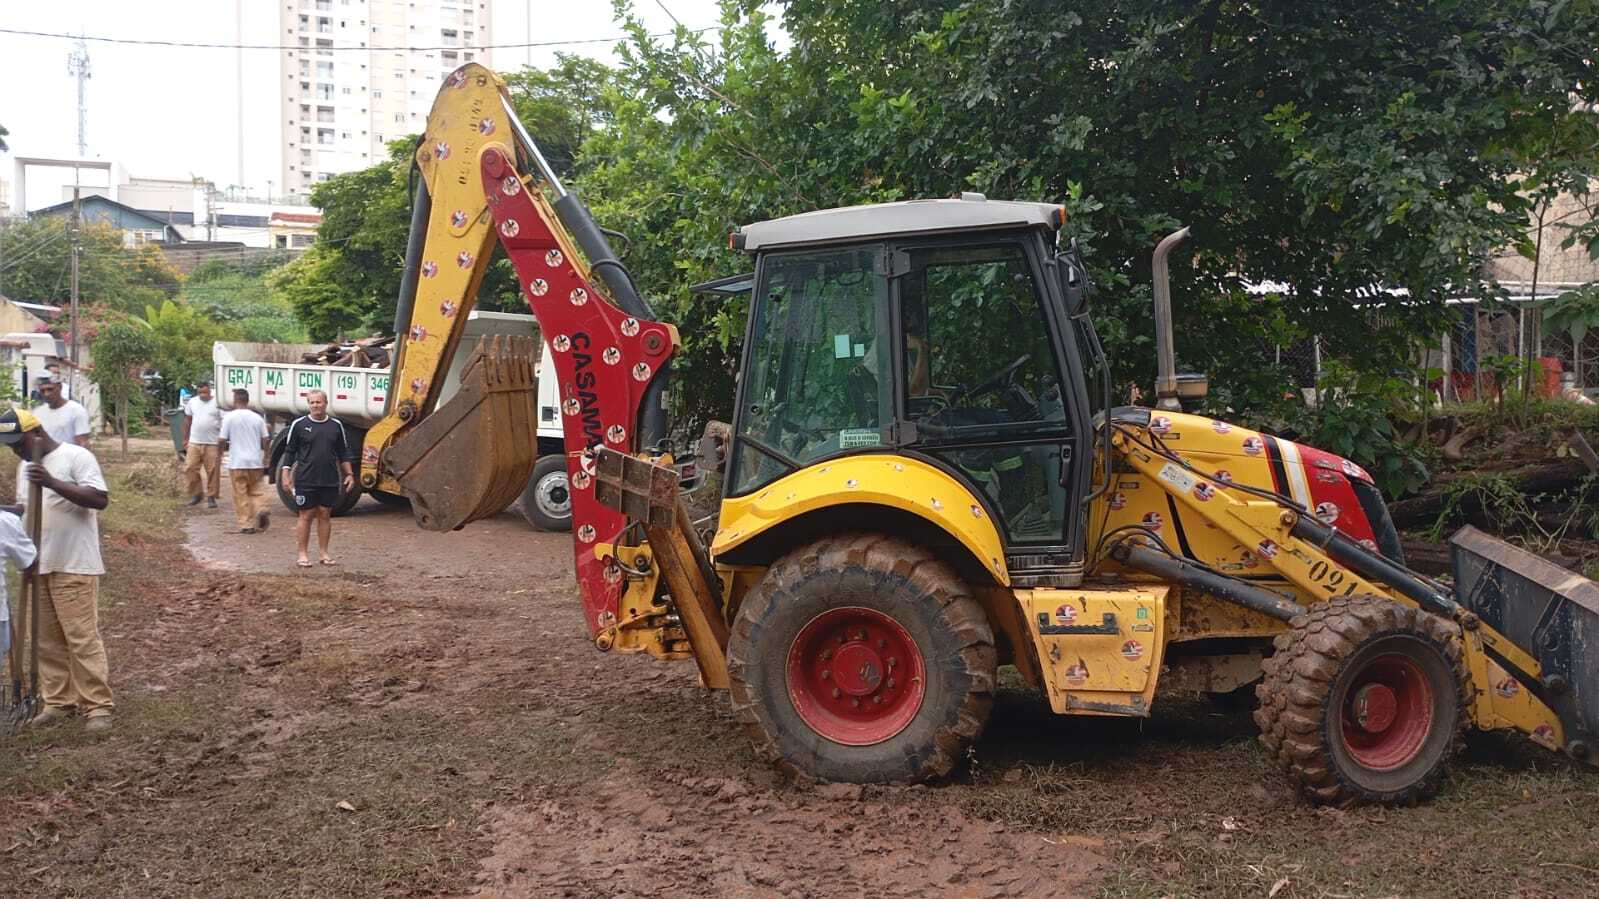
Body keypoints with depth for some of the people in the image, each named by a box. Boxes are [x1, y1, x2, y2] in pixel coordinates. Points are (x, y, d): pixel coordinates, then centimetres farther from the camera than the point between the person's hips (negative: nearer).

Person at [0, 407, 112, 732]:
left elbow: (100, 499, -20)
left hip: (74, 566, -8)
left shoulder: (75, 457, -10)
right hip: (39, 566, 8)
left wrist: (53, 482, -28)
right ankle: (58, 701, 19)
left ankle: (98, 706, -1)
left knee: (82, 637, -6)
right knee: (48, 639, 10)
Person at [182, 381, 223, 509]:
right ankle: (196, 494, 13)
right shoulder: (192, 402, 9)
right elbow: (187, 421, 17)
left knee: (213, 471, -2)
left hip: (212, 444, -3)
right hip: (194, 443, 3)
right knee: (190, 468, -2)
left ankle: (211, 497, 8)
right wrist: (185, 439, 15)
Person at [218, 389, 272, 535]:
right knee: (256, 490, 16)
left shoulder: (229, 417, -6)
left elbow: (221, 441, -8)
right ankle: (261, 510, -9)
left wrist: (227, 447, 14)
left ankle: (246, 525, 4)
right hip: (256, 462, 3)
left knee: (241, 495, 4)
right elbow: (265, 441, 5)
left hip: (237, 463, -3)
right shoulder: (257, 417, 4)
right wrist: (264, 459, 16)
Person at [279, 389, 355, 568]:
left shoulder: (336, 425, 7)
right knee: (306, 516, 1)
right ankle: (303, 554, 8)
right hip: (306, 480, -3)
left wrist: (349, 474, 8)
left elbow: (344, 453, 14)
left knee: (325, 515, 7)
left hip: (330, 480, 3)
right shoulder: (299, 425, -1)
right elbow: (289, 451, 3)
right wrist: (286, 475, -3)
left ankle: (324, 553, 15)